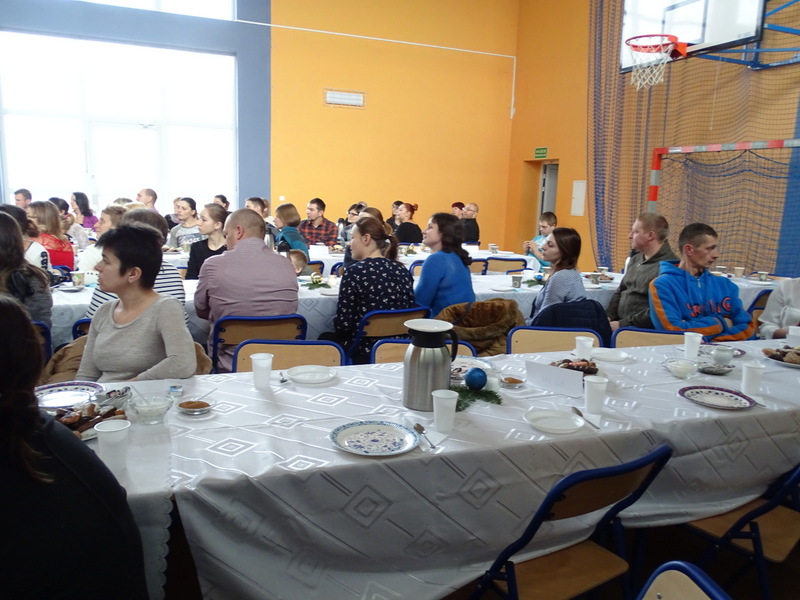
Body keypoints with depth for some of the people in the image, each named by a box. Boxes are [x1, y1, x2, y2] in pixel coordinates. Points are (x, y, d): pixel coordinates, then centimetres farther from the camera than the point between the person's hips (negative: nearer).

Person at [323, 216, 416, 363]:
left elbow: (343, 324, -12)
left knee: (325, 339, 26)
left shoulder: (355, 271, -13)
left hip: (365, 351, -6)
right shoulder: (403, 271, 3)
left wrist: (338, 329, 9)